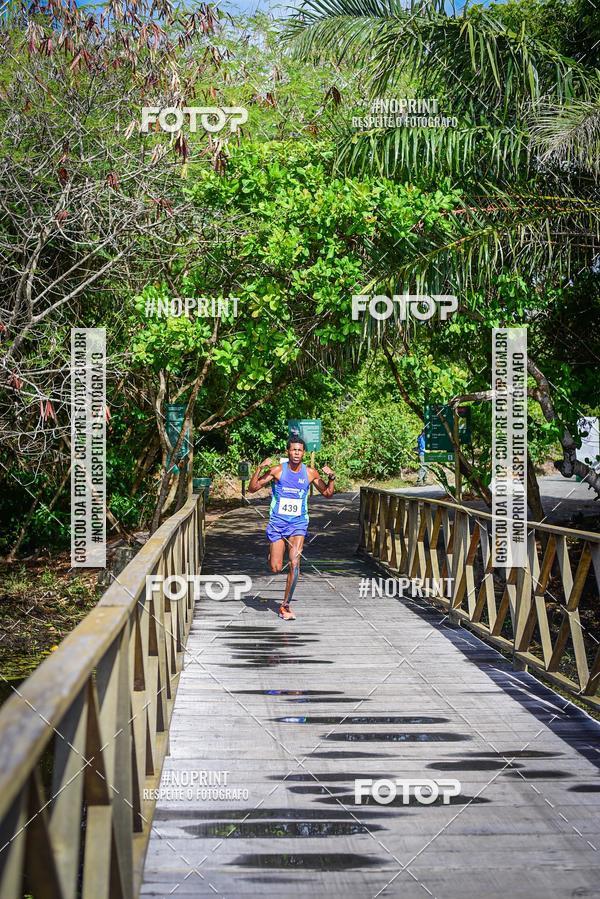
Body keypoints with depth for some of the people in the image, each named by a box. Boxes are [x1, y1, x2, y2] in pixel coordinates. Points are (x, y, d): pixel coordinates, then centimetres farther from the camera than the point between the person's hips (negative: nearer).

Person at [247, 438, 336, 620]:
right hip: (277, 523, -1)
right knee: (275, 568, -1)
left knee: (294, 564, -15)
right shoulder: (277, 470, -7)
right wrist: (260, 468, -21)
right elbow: (252, 489, -8)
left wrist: (331, 477, -5)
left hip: (298, 524, 1)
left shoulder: (311, 473, 0)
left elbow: (327, 493, 13)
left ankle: (285, 605, -3)